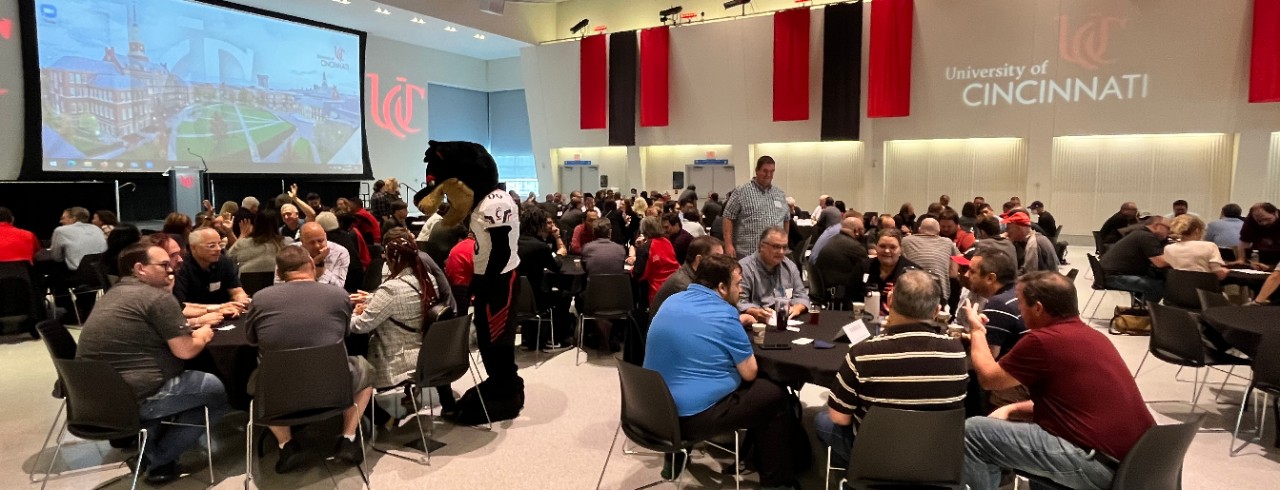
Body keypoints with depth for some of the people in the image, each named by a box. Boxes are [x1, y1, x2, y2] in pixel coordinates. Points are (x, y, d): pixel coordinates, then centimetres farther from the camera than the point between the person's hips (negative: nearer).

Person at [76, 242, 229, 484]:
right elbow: (184, 351, -14)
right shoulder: (158, 296, -12)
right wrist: (202, 335, 6)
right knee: (215, 390, 6)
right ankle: (158, 460, 8)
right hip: (133, 398, -9)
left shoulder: (114, 293, 16)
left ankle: (147, 447, 21)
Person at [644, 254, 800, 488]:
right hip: (694, 416, -7)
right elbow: (749, 373, -8)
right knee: (776, 395, 8)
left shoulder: (672, 301, 5)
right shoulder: (724, 314, -16)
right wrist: (741, 342, 10)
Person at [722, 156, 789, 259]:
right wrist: (728, 245, -12)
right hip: (746, 253, -4)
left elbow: (786, 219, 23)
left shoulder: (780, 194, 14)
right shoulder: (741, 192, -2)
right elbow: (728, 218, -5)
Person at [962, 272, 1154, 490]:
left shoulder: (1042, 340, -15)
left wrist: (977, 330, 14)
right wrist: (1012, 409, 11)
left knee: (973, 432, -6)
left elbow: (989, 378, 0)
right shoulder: (1091, 335, 14)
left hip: (1100, 464, -10)